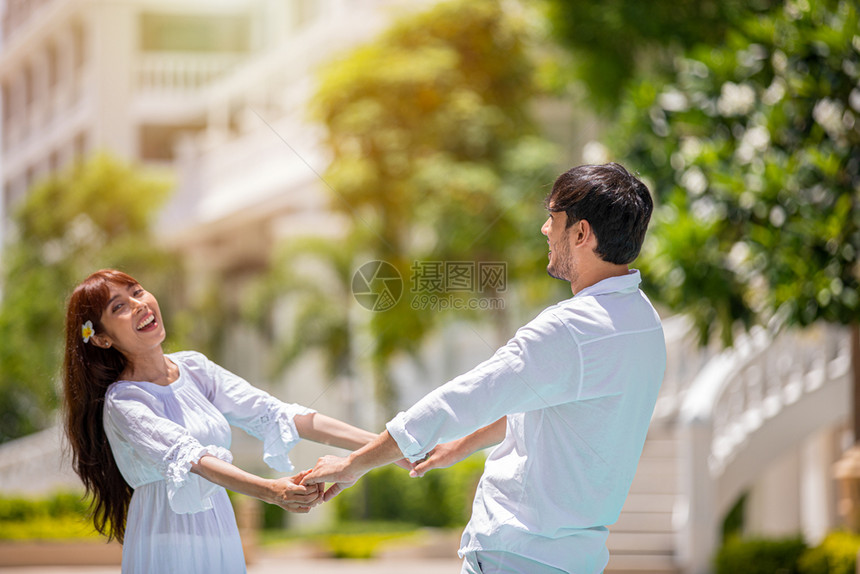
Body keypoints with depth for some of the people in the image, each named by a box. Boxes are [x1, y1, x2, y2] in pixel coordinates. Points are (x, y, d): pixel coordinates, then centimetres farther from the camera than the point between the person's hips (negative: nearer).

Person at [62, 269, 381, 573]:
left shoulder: (193, 367, 8)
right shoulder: (122, 402, -12)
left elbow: (270, 413, 3)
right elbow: (185, 456, -27)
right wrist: (269, 490, -42)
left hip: (223, 542, 6)